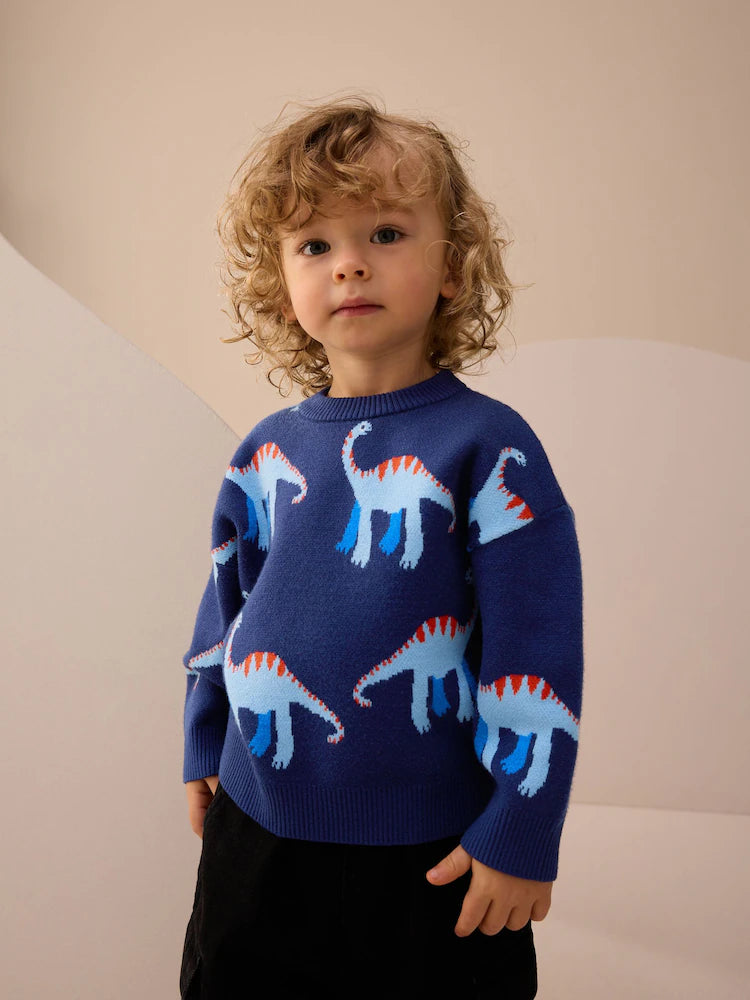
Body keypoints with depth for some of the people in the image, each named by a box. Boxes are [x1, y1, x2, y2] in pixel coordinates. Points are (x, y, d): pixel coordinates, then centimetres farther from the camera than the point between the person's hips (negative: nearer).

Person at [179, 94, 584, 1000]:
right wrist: (204, 750, 18)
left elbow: (537, 652, -14)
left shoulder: (488, 447, -15)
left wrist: (521, 833, -12)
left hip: (432, 854, -4)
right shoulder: (267, 451, -1)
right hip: (258, 830, 5)